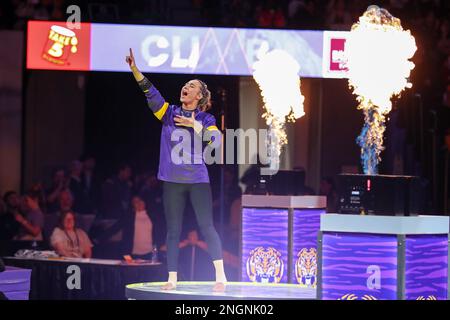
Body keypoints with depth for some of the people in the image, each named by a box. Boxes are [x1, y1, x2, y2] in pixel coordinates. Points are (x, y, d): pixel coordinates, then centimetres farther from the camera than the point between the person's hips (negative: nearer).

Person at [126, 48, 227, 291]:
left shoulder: (205, 119, 2)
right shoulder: (170, 113, 5)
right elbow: (150, 92, -7)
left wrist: (195, 126, -18)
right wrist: (134, 68, -19)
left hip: (198, 179, -2)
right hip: (172, 180, 2)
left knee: (207, 226, -5)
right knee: (173, 230, 5)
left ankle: (220, 276, -2)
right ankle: (172, 278, 9)